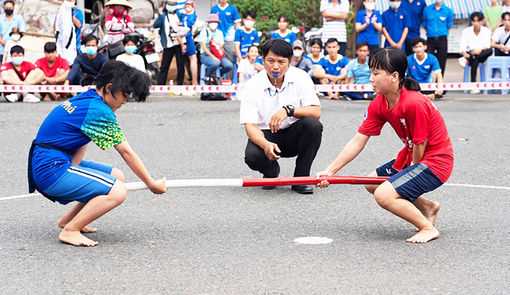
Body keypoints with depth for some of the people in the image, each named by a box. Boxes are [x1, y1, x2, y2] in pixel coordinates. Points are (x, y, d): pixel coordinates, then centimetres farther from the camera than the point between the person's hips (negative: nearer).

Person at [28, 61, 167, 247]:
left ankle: (68, 219, 19)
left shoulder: (83, 99, 13)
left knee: (118, 177, 14)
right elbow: (126, 152, -10)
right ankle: (70, 231, -13)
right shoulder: (99, 111, -16)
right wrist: (152, 184, -2)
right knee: (118, 191, -20)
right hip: (51, 170, -10)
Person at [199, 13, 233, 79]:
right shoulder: (204, 32, -3)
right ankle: (207, 76, -8)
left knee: (229, 65, -21)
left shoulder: (219, 33, 12)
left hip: (218, 55, 5)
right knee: (215, 63, -37)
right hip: (206, 55, -5)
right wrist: (213, 57, -18)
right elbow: (204, 48, -10)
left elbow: (221, 47, 5)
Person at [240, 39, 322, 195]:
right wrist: (265, 144, -38)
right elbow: (250, 126, -16)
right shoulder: (252, 86, -11)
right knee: (252, 156, -33)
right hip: (266, 135, -1)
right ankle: (271, 171, 7)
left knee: (312, 124, -32)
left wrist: (289, 110, -37)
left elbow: (316, 112, -19)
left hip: (294, 135, 1)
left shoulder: (301, 78, -10)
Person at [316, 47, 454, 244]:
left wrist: (410, 172, -3)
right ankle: (427, 206, 26)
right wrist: (330, 170, -9)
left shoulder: (414, 103, -28)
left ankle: (428, 228, -7)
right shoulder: (378, 105, -2)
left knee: (384, 195, -23)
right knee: (371, 184, 20)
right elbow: (358, 141, -2)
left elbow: (420, 146, -19)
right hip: (413, 160, 10)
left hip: (435, 163, -10)